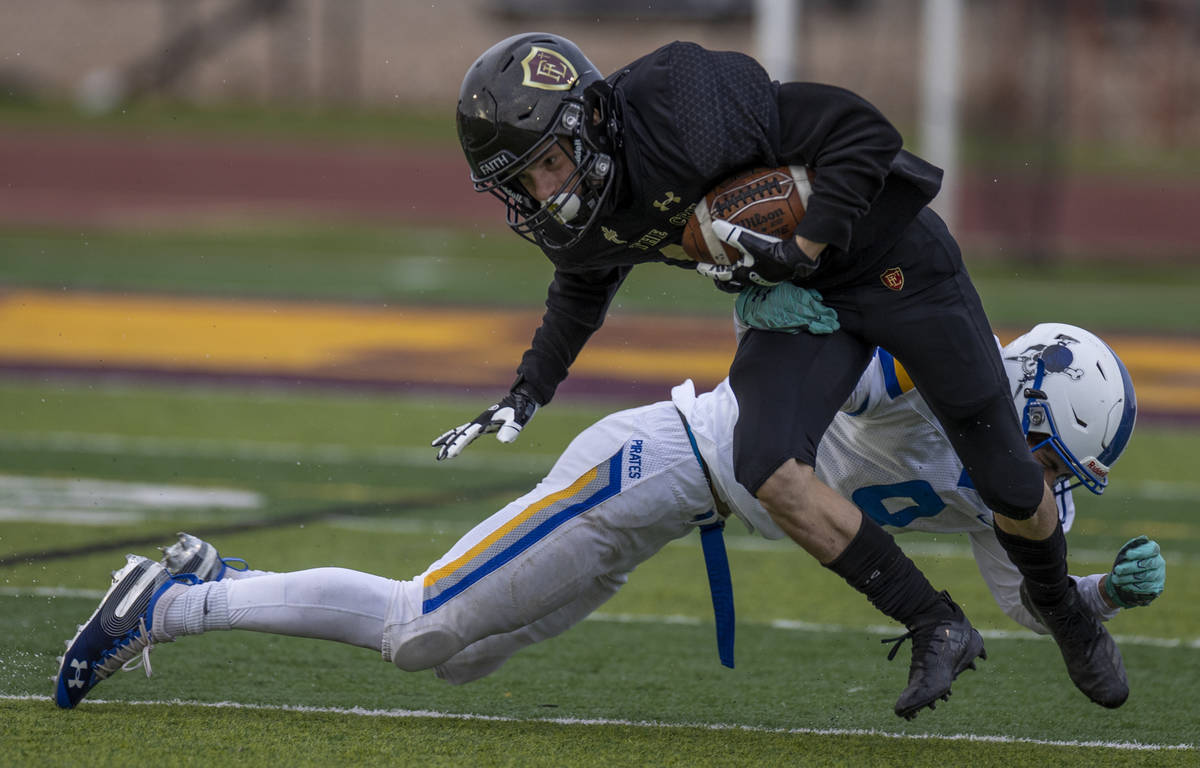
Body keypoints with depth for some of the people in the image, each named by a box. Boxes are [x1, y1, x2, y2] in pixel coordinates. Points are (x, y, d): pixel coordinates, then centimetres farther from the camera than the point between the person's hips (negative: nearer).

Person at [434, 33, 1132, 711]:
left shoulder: (684, 107, -34)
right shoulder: (576, 219, -11)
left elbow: (863, 133, -28)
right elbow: (584, 288, 15)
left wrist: (800, 251, -30)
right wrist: (528, 393, 7)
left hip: (886, 252, -5)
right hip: (798, 297, 5)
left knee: (1011, 489, 1)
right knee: (769, 471, -21)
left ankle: (1065, 613, 34)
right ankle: (936, 626, -5)